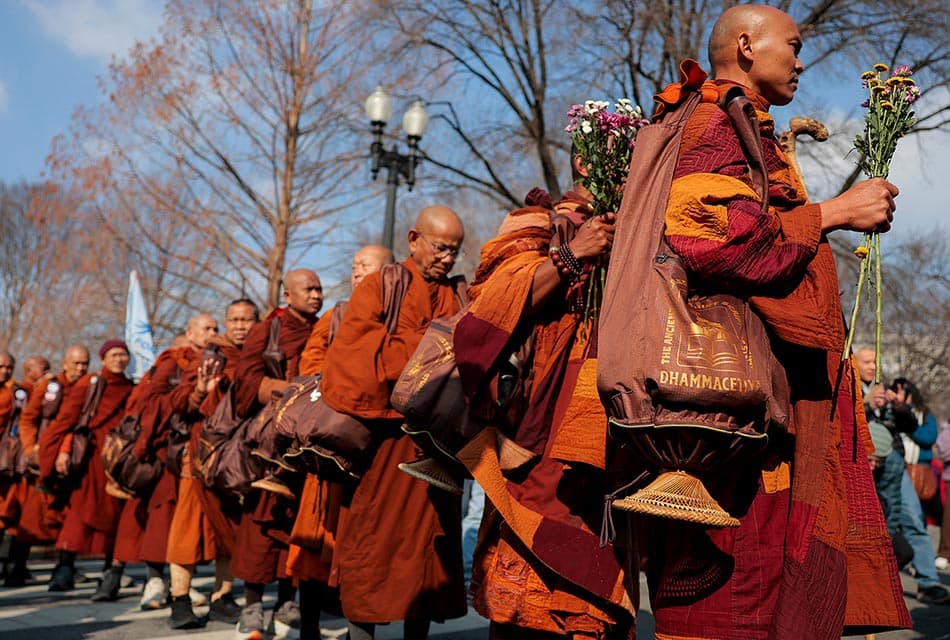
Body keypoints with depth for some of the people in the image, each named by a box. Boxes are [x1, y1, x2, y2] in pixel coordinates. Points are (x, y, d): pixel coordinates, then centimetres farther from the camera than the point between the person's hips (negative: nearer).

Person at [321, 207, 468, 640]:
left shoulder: (456, 299, 16)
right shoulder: (379, 286, 5)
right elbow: (360, 350, -8)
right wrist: (429, 343, -12)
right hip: (384, 431, -4)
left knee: (427, 532, 5)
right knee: (374, 535, -1)